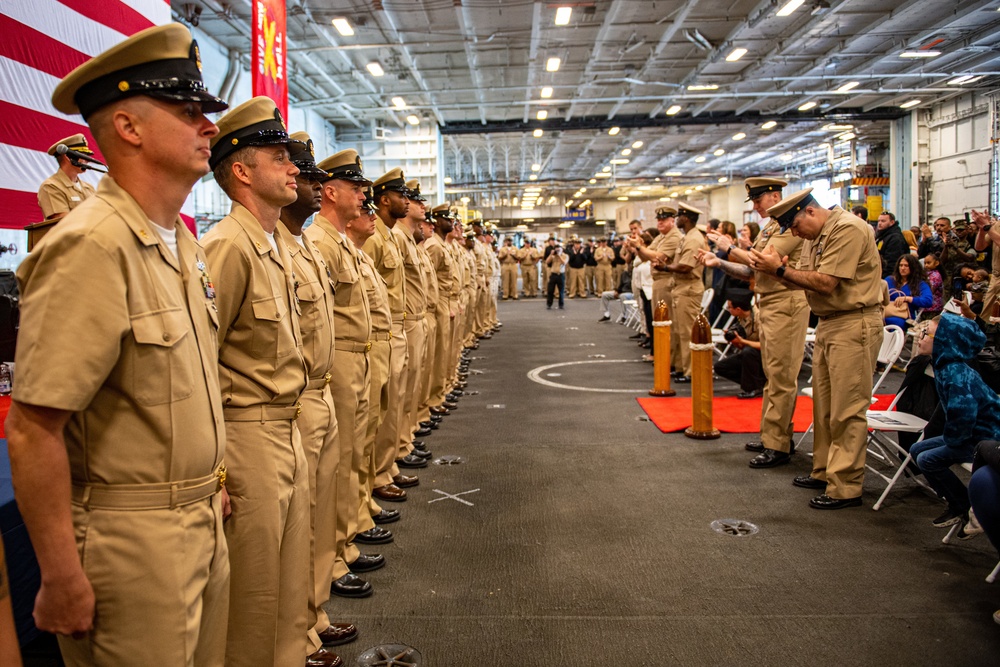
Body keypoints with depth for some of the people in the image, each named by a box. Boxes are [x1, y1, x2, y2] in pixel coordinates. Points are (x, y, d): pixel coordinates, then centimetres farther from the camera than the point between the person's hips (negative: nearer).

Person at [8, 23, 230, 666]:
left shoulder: (183, 241, 7)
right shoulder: (92, 247, -21)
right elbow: (32, 428, -22)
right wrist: (62, 580, -18)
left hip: (204, 521, 8)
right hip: (132, 539, -8)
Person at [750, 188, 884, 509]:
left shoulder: (848, 229, -16)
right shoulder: (815, 236, 15)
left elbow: (826, 283, -21)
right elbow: (804, 280, 9)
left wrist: (780, 269, -16)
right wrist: (775, 268, -9)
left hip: (854, 324, -10)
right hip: (828, 323, 10)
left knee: (847, 410, -6)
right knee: (823, 405, 15)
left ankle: (845, 488, 0)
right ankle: (824, 472, 27)